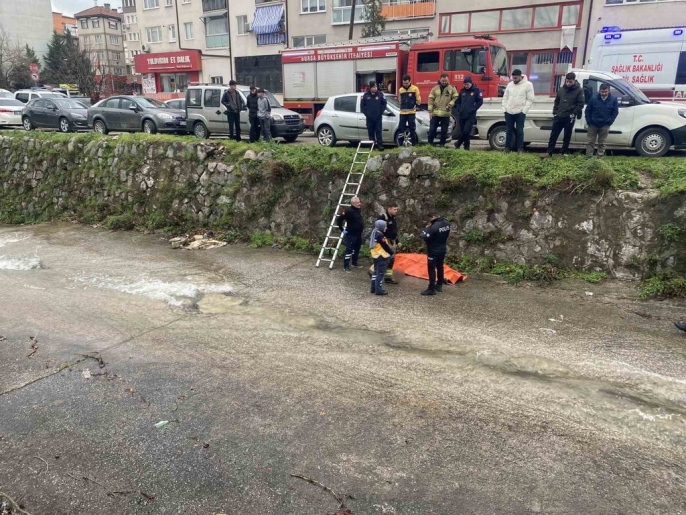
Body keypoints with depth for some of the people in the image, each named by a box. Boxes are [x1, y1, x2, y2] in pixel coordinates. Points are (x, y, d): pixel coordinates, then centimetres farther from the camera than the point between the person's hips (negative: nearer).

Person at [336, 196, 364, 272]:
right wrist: (342, 229, -15)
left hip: (358, 234, 9)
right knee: (349, 250, -5)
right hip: (351, 234, -9)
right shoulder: (349, 211, -19)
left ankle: (354, 263, 35)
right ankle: (346, 267, 1)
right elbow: (339, 219, -21)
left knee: (356, 249, 19)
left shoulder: (359, 210, 8)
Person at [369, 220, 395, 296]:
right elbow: (385, 246, -18)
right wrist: (392, 252, -5)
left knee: (376, 272, 17)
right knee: (381, 273, -6)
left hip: (375, 255, 10)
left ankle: (374, 288, 23)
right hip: (381, 257, -10)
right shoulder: (380, 235, -20)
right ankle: (379, 290, -5)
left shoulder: (373, 234, 10)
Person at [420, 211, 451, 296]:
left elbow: (425, 238, -24)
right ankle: (439, 285, 31)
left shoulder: (434, 226, -27)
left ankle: (431, 289, 1)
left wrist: (426, 229, -9)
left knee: (432, 269, -2)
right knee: (440, 267, 19)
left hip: (433, 251, -9)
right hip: (442, 249, 9)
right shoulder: (446, 224, 0)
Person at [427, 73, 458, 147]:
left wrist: (450, 104, -13)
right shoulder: (435, 88, 3)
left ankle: (442, 144, 16)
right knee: (432, 129, 1)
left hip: (446, 113, 0)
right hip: (435, 113, 0)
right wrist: (430, 111, -4)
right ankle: (430, 143, 14)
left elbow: (455, 98, 4)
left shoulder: (452, 88, 2)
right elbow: (431, 99, 2)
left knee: (444, 131, 5)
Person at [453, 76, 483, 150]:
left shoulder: (476, 91, 0)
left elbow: (480, 101, -5)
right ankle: (466, 146, 19)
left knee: (466, 131, -15)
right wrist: (458, 109, 4)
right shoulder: (462, 91, 12)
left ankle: (458, 143, 1)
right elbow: (458, 101, 20)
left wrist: (473, 110, -10)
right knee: (462, 131, 6)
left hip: (470, 116, -5)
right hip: (461, 115, 5)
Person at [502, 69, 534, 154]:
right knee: (509, 130, 9)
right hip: (509, 112, 4)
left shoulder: (528, 85, -4)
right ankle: (507, 147, 15)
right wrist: (504, 109, 4)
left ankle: (520, 149, 3)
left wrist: (524, 110, -11)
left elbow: (530, 100, -5)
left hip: (520, 113, -4)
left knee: (519, 131, -2)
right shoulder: (510, 85, 9)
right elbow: (505, 98, 14)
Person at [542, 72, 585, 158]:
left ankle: (564, 152, 14)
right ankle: (549, 152, 4)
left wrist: (574, 114, -14)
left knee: (567, 136, 5)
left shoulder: (579, 90, -3)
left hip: (569, 118, -4)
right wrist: (555, 112, 9)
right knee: (553, 135, 1)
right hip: (559, 116, 4)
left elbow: (580, 104, -6)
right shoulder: (561, 89, 11)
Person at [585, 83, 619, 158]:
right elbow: (587, 110, 0)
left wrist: (609, 122, -7)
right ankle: (588, 157, 5)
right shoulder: (594, 98, -5)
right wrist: (589, 122, -6)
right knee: (590, 142, 2)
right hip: (593, 124, 0)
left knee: (601, 143, 6)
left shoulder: (613, 99, -2)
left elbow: (615, 112, 2)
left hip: (605, 126, 0)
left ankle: (600, 158, 11)